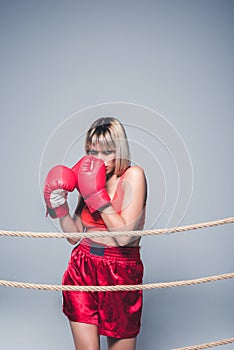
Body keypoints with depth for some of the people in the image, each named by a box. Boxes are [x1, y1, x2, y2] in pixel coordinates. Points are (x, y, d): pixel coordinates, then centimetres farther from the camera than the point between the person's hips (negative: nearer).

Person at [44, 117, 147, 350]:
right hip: (82, 269, 4)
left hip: (120, 272, -4)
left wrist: (96, 194, -17)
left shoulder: (133, 176, -8)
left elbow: (124, 235, -17)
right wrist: (60, 208, -6)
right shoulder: (89, 179, 9)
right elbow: (75, 235, 10)